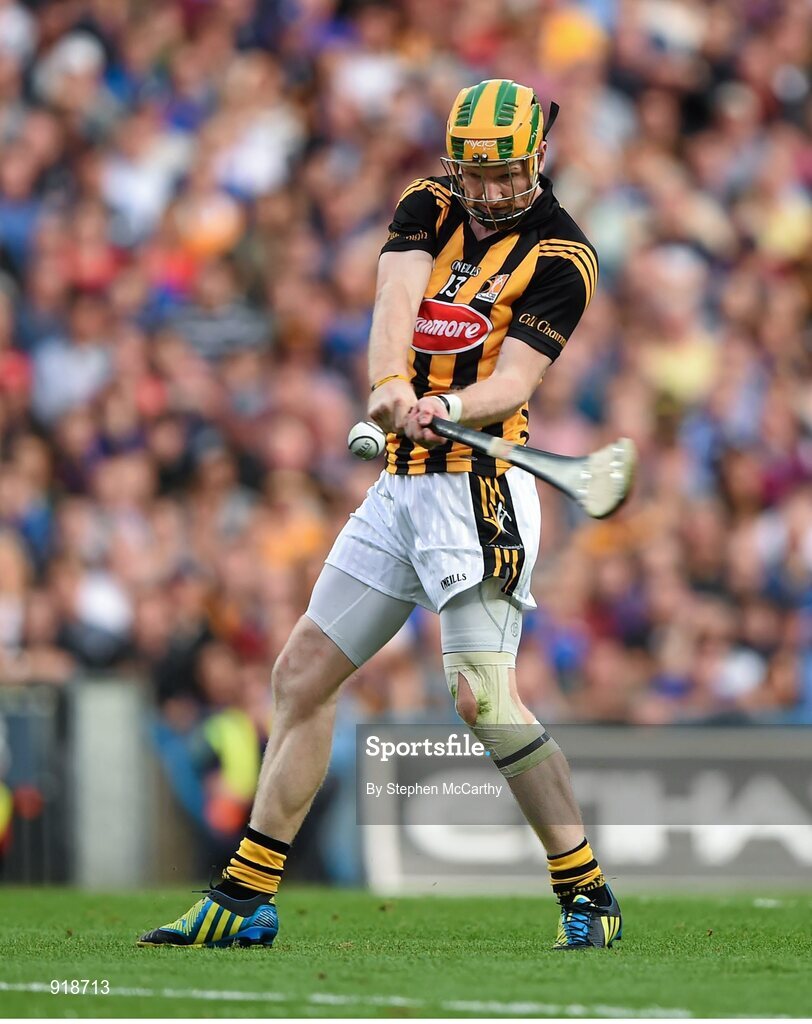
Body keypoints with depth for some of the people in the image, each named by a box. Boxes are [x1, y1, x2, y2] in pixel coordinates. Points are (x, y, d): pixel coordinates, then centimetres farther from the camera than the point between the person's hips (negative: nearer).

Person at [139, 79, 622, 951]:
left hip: (479, 484, -7)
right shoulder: (428, 208, 7)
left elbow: (516, 377, -17)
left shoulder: (559, 255, -6)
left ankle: (588, 897, -11)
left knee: (481, 693, -20)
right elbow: (396, 295, -13)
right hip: (401, 484, 7)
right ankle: (244, 901, 16)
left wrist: (451, 407, -38)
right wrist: (390, 388, -33)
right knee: (302, 673, 8)